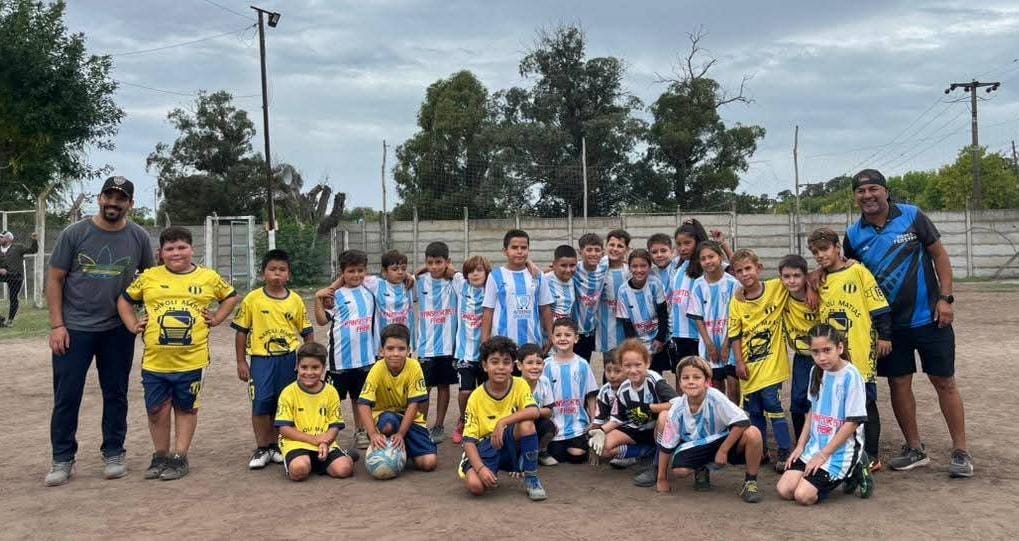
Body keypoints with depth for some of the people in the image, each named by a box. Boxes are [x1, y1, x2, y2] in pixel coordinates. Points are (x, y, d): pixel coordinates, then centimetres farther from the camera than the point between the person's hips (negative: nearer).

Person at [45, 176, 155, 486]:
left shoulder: (138, 237, 0)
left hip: (119, 330, 2)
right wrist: (57, 325, -8)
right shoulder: (74, 234, -5)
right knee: (66, 395, 2)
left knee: (116, 394, 10)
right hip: (74, 329, -1)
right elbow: (55, 279, -2)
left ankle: (113, 454, 22)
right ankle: (62, 459, 15)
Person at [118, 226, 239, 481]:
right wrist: (133, 326, 3)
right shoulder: (149, 277, 1)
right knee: (157, 410, 8)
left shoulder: (208, 277, 1)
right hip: (155, 361, 1)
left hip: (192, 360, -1)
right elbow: (124, 300, 14)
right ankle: (160, 457, 24)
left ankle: (179, 458, 20)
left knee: (186, 409, 10)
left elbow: (231, 296, 16)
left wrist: (217, 318, 4)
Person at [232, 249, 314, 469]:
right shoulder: (252, 299, -3)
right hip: (261, 359, -1)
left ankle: (276, 445, 23)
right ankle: (262, 449, 12)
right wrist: (241, 362, 0)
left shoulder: (295, 300, 2)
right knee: (261, 404, -2)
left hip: (289, 358, 2)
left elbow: (307, 332, 8)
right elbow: (241, 331, 2)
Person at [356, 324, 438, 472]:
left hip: (409, 417, 1)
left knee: (430, 462, -16)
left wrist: (401, 434, -26)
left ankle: (403, 448, 15)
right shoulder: (378, 370, -20)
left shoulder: (414, 367, -18)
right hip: (384, 415, -1)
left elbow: (414, 404, -17)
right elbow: (363, 404, -26)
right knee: (388, 424, -39)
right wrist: (373, 434, -39)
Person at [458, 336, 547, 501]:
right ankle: (491, 476, 10)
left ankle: (531, 478, -13)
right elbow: (469, 440, -12)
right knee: (475, 485, -29)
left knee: (526, 423, -30)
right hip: (486, 447, -1)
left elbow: (534, 412, -27)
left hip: (513, 445, 1)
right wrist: (480, 468, -28)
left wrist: (502, 422, -33)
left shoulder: (520, 385, -7)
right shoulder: (476, 398, -10)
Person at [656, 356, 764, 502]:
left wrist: (723, 451, -22)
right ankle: (701, 470, 11)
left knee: (752, 433, -30)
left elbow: (742, 422, -28)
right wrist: (662, 479, -3)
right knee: (678, 469, -27)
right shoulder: (677, 410, -18)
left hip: (724, 441, -2)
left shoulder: (715, 397, -26)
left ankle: (750, 482, -8)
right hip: (696, 446, 2)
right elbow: (666, 446, -7)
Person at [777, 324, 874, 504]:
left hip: (840, 450, -7)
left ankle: (852, 472, 5)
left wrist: (823, 455, -13)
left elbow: (853, 422, -15)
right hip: (815, 446, 7)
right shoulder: (816, 372, 5)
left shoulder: (851, 376, -16)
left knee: (804, 495, -18)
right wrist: (800, 446, 7)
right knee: (784, 490, -6)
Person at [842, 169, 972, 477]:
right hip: (890, 323, 3)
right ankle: (915, 449, 23)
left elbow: (939, 255, -2)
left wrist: (945, 298, -9)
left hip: (929, 317, -2)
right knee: (898, 383, 8)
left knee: (944, 382, 3)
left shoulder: (912, 216, -7)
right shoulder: (854, 235, -2)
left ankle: (961, 452, 13)